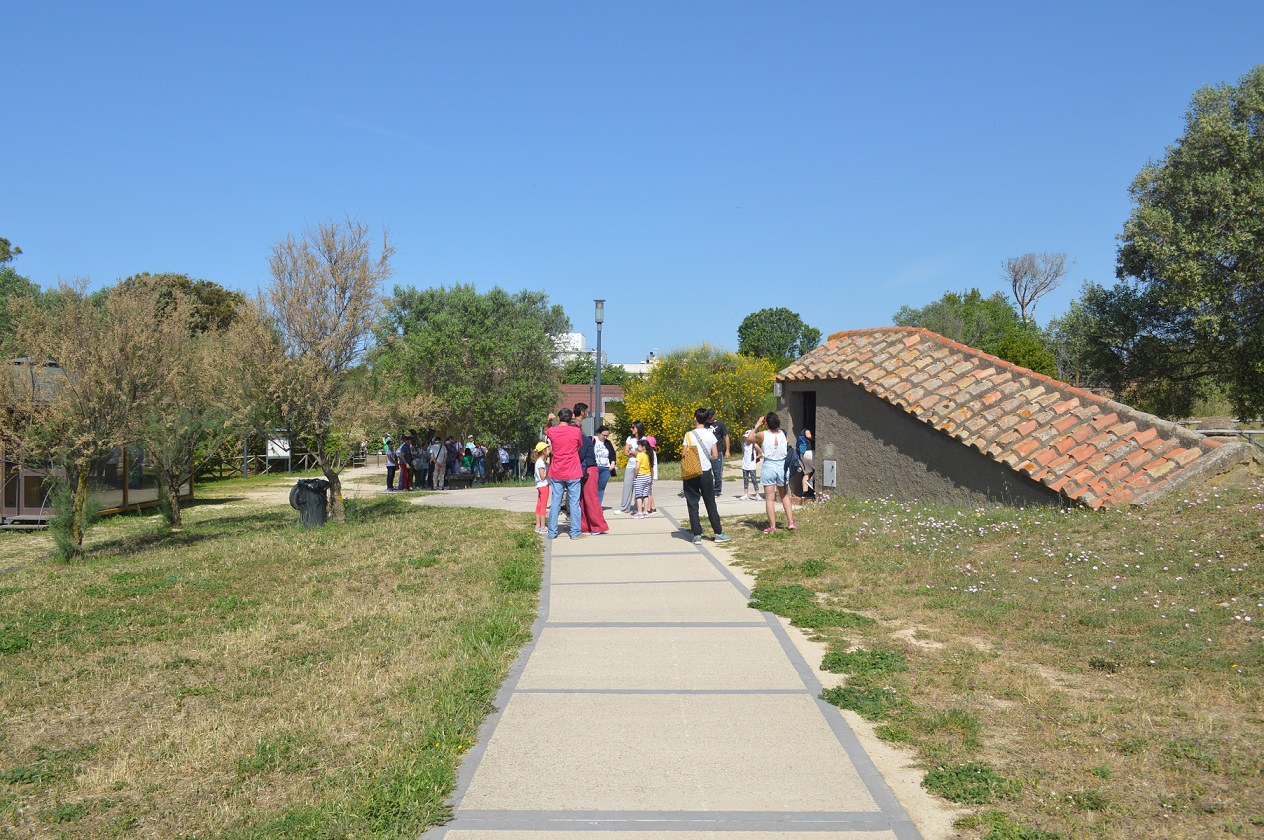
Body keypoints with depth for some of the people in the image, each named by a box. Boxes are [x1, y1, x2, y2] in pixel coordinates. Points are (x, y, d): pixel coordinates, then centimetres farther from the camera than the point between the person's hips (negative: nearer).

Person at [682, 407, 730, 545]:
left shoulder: (689, 435, -9)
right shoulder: (710, 434, -2)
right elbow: (715, 456, -3)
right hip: (706, 473, 2)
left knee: (693, 505, 5)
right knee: (710, 504, 11)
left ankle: (697, 535, 2)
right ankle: (718, 533, 15)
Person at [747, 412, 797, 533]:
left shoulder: (762, 435, -12)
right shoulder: (783, 434, -3)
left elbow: (749, 438, 7)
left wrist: (757, 426, 10)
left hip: (769, 467, -3)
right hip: (782, 465, 3)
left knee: (769, 498, 3)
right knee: (785, 495, 20)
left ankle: (772, 526, 2)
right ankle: (790, 521, 16)